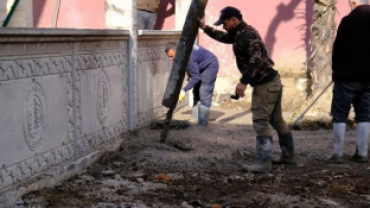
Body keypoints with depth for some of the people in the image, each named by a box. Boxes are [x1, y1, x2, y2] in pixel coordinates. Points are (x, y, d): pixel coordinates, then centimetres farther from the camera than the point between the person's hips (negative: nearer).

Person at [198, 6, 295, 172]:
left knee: (261, 123, -9)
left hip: (265, 84, -11)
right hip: (272, 82, 11)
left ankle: (263, 163, -7)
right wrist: (205, 28, 31)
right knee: (277, 121, 17)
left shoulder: (246, 34, -16)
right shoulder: (240, 33, 16)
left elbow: (256, 59, -27)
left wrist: (243, 82, -28)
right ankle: (288, 155, 27)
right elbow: (223, 37, 35)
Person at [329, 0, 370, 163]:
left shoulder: (349, 20, -10)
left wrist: (336, 70, 7)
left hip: (348, 76, -5)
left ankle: (338, 154, 0)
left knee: (340, 115, 2)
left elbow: (338, 48, -6)